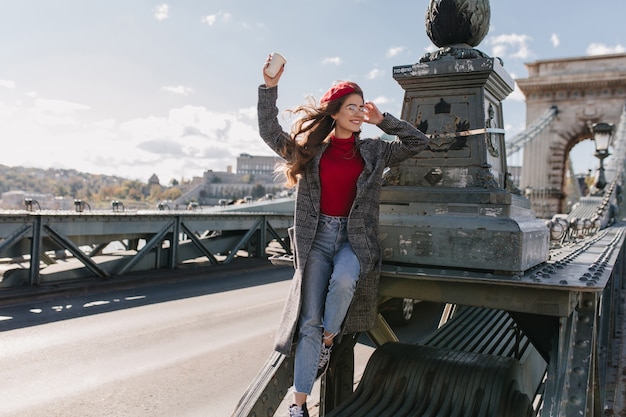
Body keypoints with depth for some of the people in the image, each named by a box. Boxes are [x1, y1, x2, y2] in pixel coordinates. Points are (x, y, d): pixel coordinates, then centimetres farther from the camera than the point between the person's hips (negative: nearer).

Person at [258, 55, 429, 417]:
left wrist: (383, 121, 5)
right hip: (317, 236, 0)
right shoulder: (309, 150, 8)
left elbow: (419, 143, 10)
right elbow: (270, 133, 2)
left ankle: (329, 340, -4)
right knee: (310, 321, -7)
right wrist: (270, 87, -6)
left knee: (344, 280, -34)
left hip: (355, 237, 1)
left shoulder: (374, 151, 9)